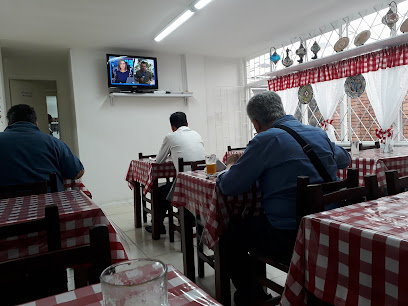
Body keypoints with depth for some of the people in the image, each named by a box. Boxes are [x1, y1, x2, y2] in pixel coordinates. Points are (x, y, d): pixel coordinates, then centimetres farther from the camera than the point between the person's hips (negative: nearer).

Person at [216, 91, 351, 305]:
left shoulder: (266, 140, -14)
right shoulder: (320, 134, 7)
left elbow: (229, 186, -13)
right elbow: (344, 159, 27)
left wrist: (221, 176, 9)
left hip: (289, 239, -8)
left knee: (231, 231, 12)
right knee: (256, 219, 28)